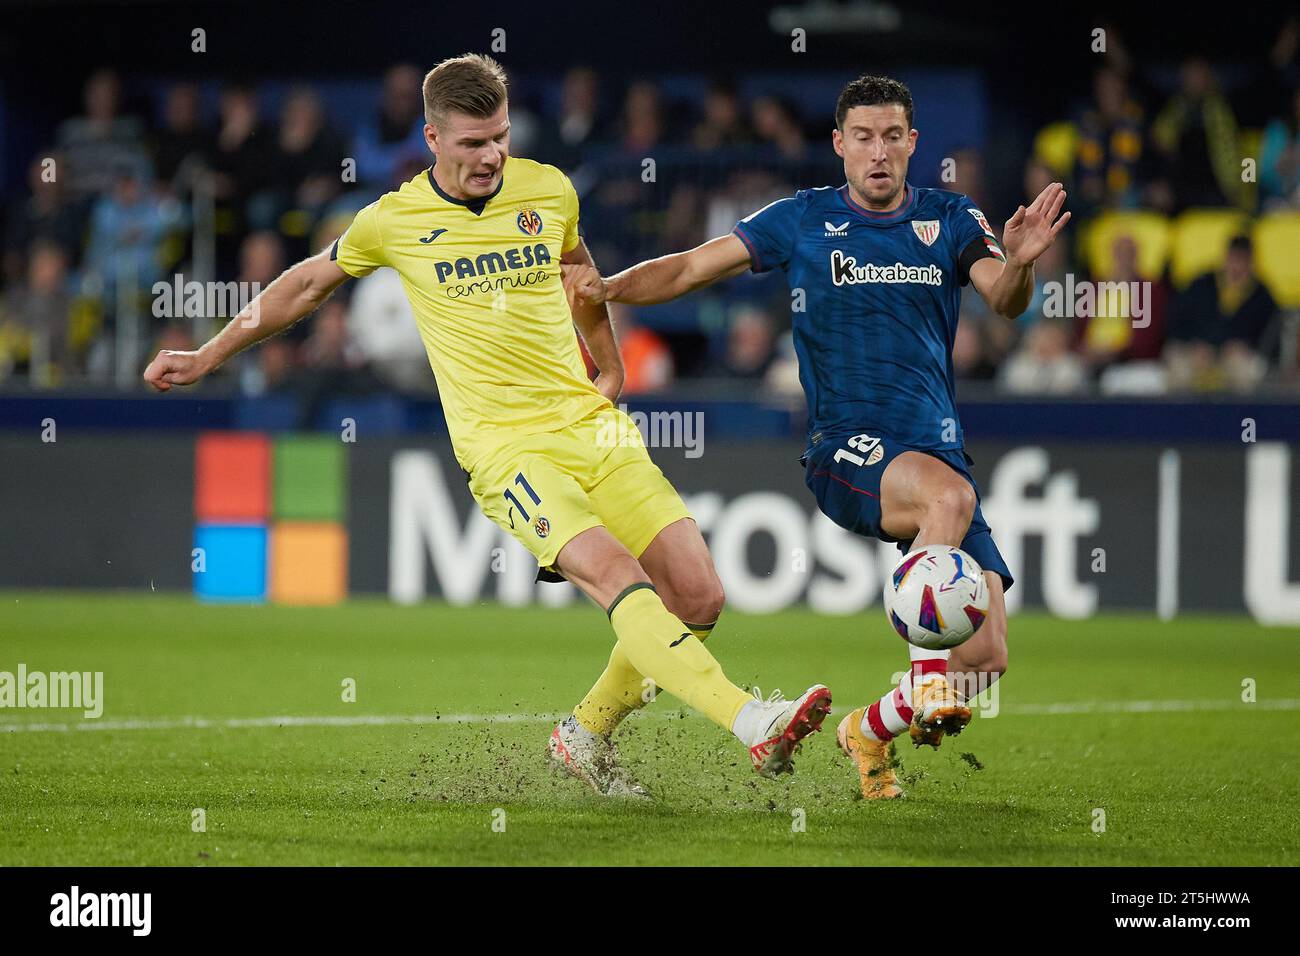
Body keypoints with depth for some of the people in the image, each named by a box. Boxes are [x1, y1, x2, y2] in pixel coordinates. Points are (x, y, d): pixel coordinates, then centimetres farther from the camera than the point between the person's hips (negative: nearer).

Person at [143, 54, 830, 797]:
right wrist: (207, 358, 25)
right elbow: (307, 286, 19)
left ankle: (588, 734, 15)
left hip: (592, 426, 4)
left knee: (698, 597, -7)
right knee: (616, 575, -28)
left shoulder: (550, 191, 8)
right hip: (507, 448, -4)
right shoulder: (394, 221, 1)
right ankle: (753, 722, -41)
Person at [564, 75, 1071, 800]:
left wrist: (1019, 263, -29)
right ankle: (928, 673, -32)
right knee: (951, 494, -38)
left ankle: (872, 729, 23)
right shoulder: (803, 221, 6)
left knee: (987, 660, -5)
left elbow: (1005, 303, -7)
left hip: (939, 449, 3)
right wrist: (611, 287, -9)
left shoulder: (951, 221, 9)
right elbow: (696, 267, 8)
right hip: (846, 448, -3)